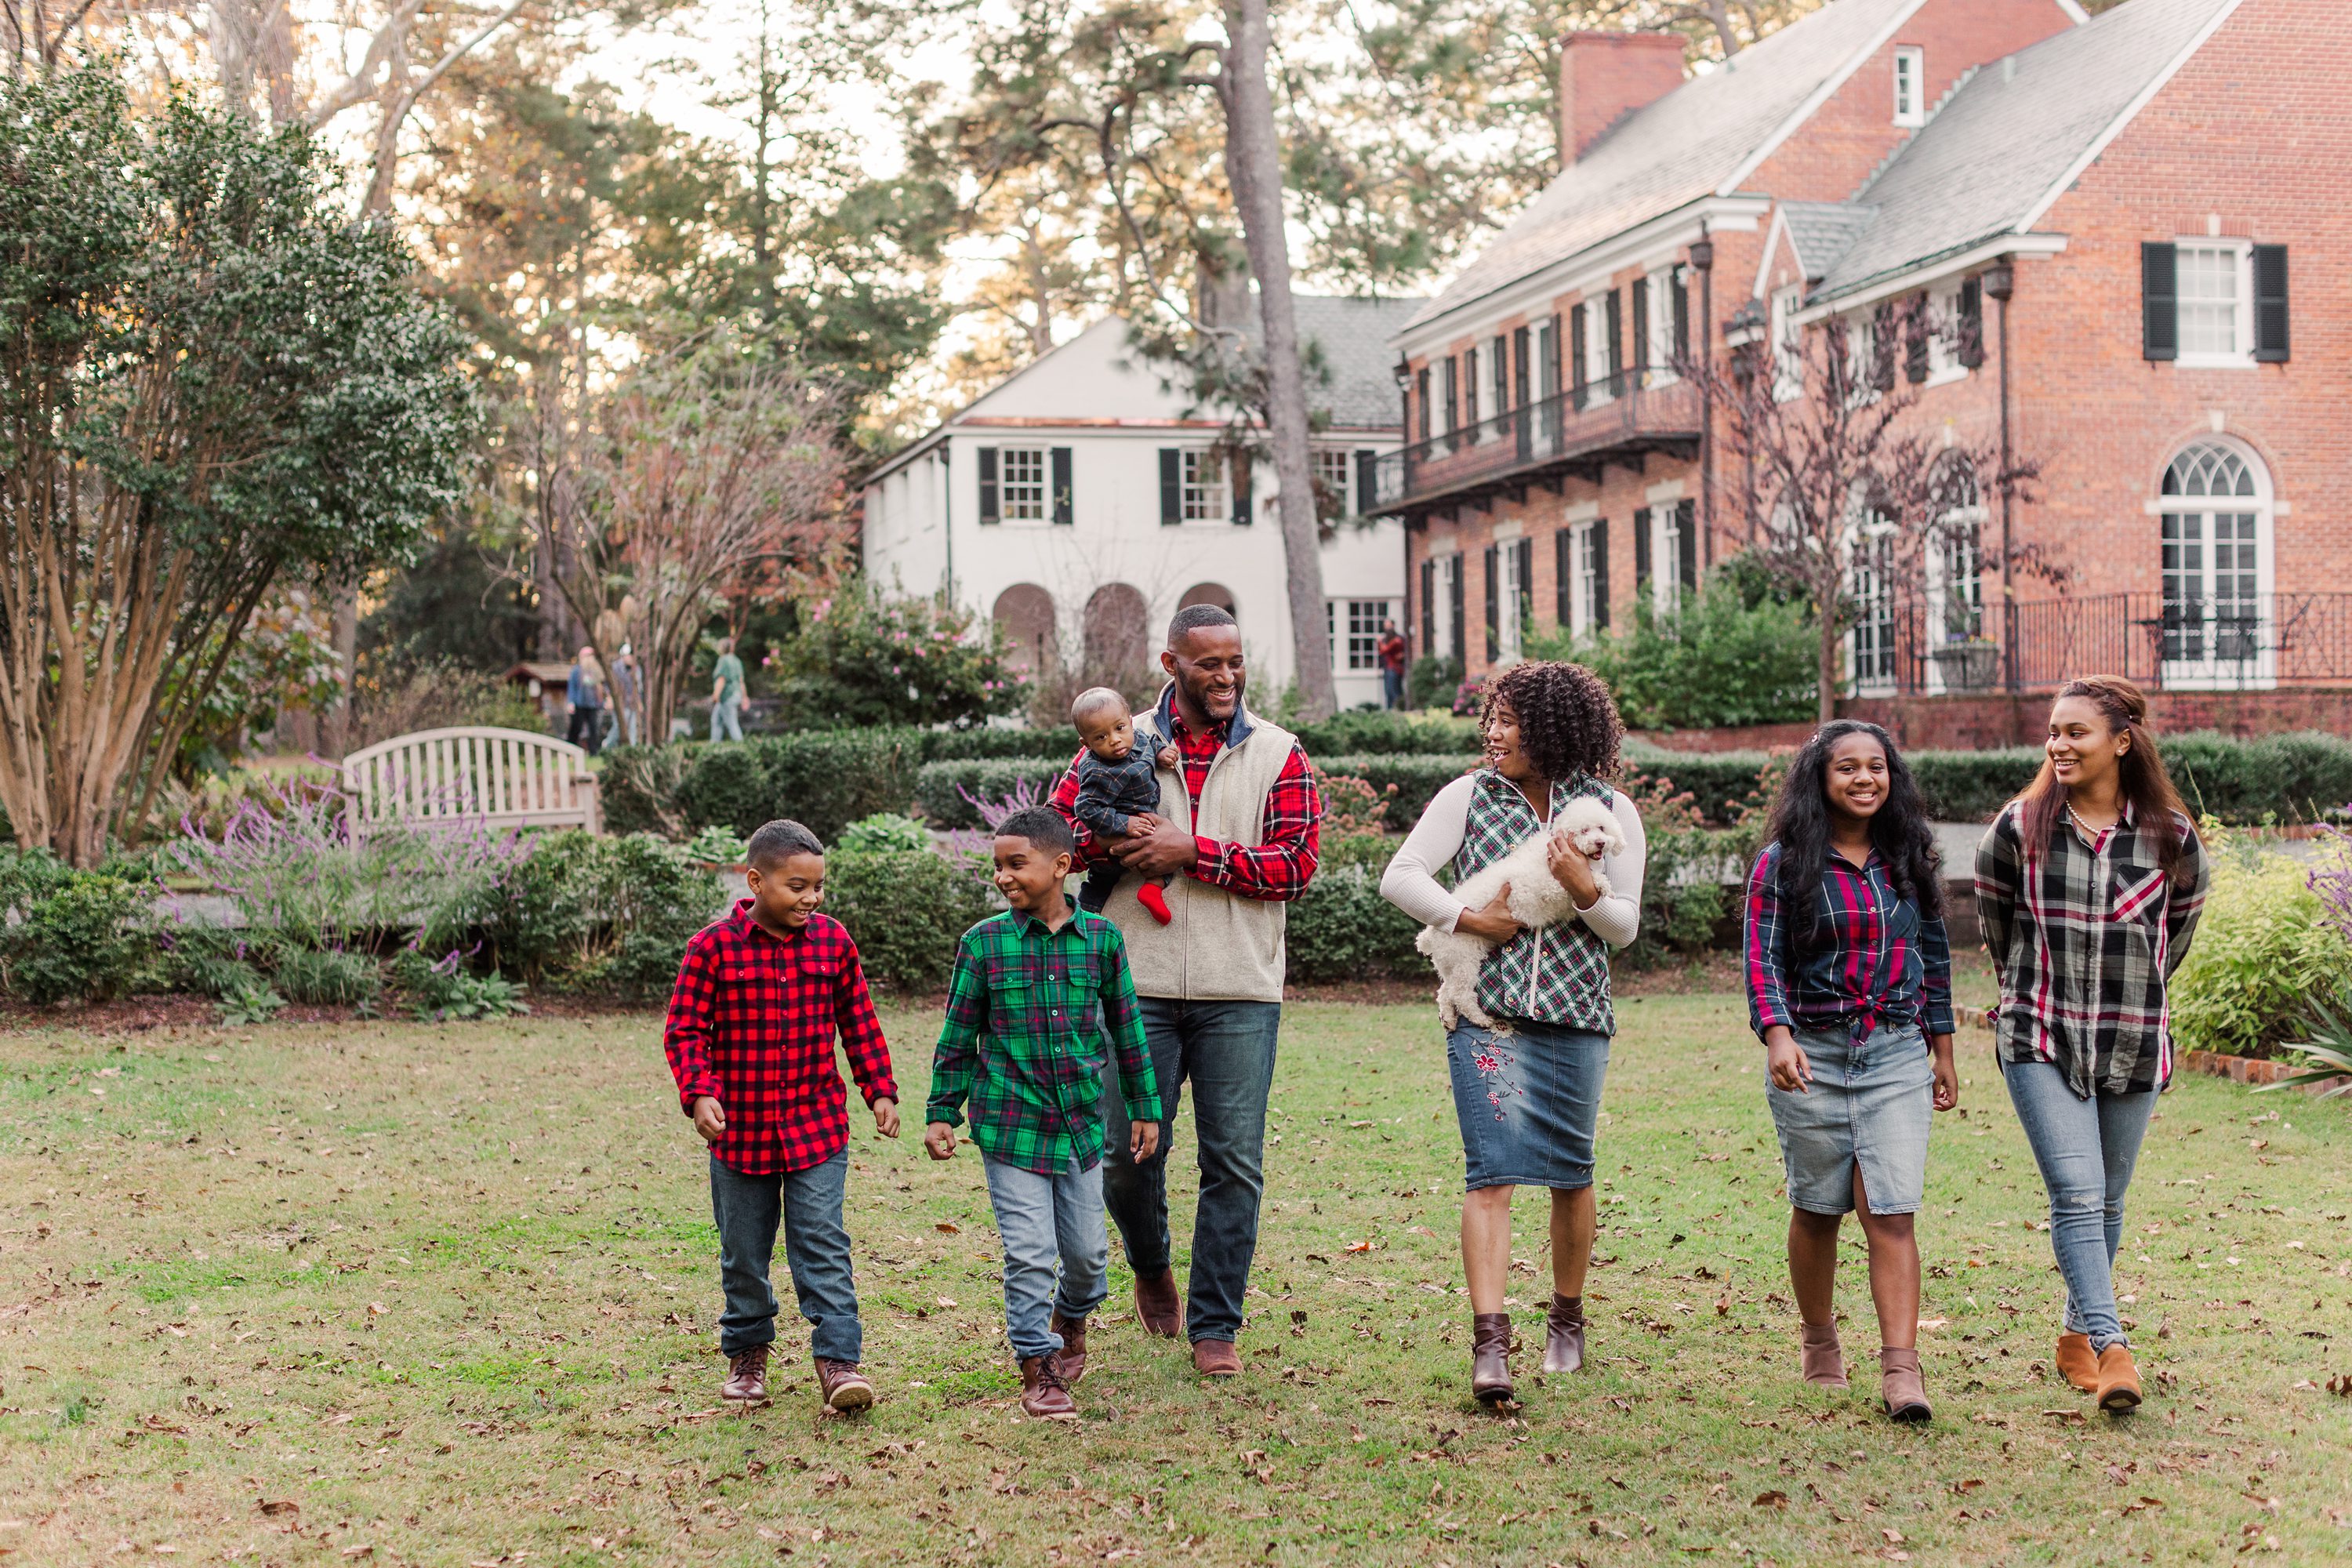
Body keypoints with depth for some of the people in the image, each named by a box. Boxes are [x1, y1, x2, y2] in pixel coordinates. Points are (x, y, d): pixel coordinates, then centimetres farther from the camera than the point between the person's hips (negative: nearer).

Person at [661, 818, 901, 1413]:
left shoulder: (832, 940, 0)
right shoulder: (713, 948, -10)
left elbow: (859, 1022, 9)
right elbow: (684, 1031, -8)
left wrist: (880, 1090, 5)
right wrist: (699, 1093, -22)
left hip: (817, 1125, 1)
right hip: (740, 1127, -1)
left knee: (822, 1244, -6)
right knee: (744, 1252, 13)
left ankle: (838, 1359, -5)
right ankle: (746, 1353, 31)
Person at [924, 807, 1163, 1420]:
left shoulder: (1101, 938, 0)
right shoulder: (983, 944, -4)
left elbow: (1126, 1028, 9)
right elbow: (959, 1037, 4)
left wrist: (1145, 1108, 12)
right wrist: (941, 1113, 3)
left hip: (1081, 1124, 2)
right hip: (1011, 1126, -2)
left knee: (1087, 1249, 11)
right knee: (1029, 1252, -4)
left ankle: (1072, 1318, 42)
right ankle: (1038, 1365, 12)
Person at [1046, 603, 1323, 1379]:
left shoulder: (1277, 754, 3)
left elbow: (1296, 863, -6)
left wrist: (1194, 853, -13)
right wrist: (1117, 842, -12)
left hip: (1240, 993, 0)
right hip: (1139, 984, 1)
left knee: (1234, 1161, 1)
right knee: (1127, 1150, 3)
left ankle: (1214, 1327, 13)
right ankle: (1151, 1268, 34)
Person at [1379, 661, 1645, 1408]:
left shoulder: (1611, 811, 5)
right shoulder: (1468, 796, 3)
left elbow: (1625, 926, 4)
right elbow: (1400, 877, 0)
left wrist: (1584, 890, -16)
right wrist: (1471, 919, -10)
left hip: (1576, 1015, 2)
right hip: (1487, 1009, -1)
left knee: (1571, 1174, 11)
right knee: (1492, 1172, -12)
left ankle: (1567, 1319, 32)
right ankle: (1490, 1346, -15)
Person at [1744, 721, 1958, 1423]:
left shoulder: (1909, 861, 10)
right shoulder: (1783, 863, -1)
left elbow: (1934, 957, 17)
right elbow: (1762, 956, -7)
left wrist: (1943, 1051, 18)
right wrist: (1777, 1035, -22)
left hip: (1897, 1055, 1)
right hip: (1813, 1054, -1)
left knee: (1891, 1213, -9)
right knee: (1817, 1209, 9)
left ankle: (1901, 1369, -11)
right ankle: (1819, 1344, 29)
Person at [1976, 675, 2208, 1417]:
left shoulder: (2172, 838, -2)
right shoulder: (2018, 829, -5)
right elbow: (1995, 919, 12)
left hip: (2133, 1046, 2)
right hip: (2040, 1041, -2)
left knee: (2108, 1200, 12)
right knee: (2076, 1193, -14)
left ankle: (2077, 1333, 29)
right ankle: (2112, 1347, -18)